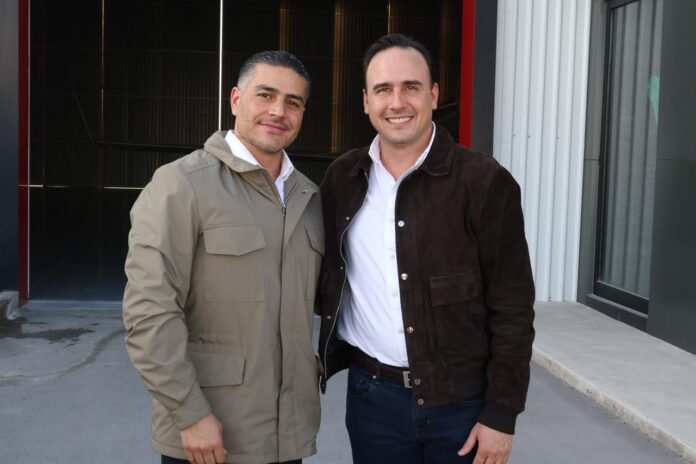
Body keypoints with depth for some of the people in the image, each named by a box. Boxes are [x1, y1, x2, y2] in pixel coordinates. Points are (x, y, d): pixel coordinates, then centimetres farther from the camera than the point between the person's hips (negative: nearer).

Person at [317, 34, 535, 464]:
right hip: (372, 395, 3)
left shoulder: (484, 181, -10)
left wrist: (501, 413, -10)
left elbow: (512, 309, -9)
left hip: (463, 399, -3)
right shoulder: (342, 178, 2)